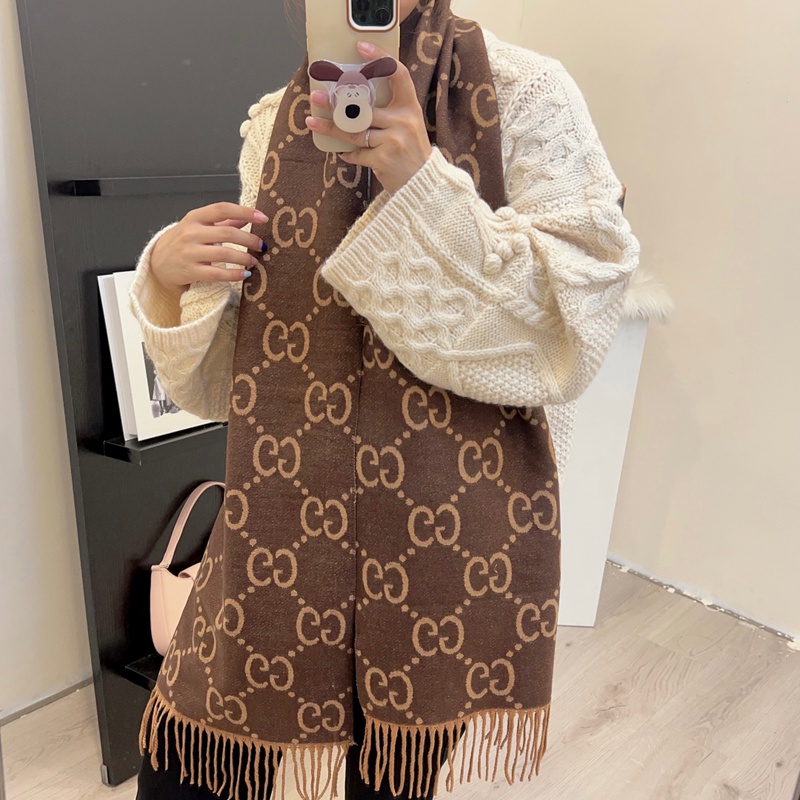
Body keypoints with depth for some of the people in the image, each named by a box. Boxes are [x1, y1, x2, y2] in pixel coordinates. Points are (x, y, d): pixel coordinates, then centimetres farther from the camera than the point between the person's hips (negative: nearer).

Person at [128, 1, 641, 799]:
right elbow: (235, 369, 10)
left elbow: (567, 330, -12)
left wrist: (424, 186, -22)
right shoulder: (274, 123, 8)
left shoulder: (526, 96, -3)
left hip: (452, 526, -2)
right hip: (291, 518, 4)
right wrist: (169, 277, -10)